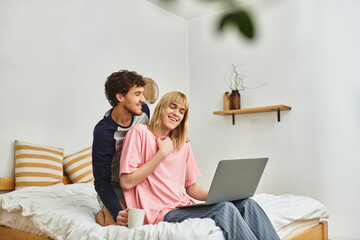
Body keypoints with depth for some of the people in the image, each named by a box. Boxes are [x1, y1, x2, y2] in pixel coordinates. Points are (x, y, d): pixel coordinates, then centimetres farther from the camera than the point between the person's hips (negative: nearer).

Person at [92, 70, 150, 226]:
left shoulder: (144, 111, -9)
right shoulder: (103, 132, -26)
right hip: (114, 186, -6)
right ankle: (103, 213, 6)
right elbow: (101, 182, -24)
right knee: (117, 222, -30)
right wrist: (117, 212, -38)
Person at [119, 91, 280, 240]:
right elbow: (126, 182, -9)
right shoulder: (140, 132, -1)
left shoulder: (183, 144, 18)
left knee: (247, 204, -12)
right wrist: (162, 153, -10)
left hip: (184, 208, 7)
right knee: (224, 209, -27)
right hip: (160, 213, -6)